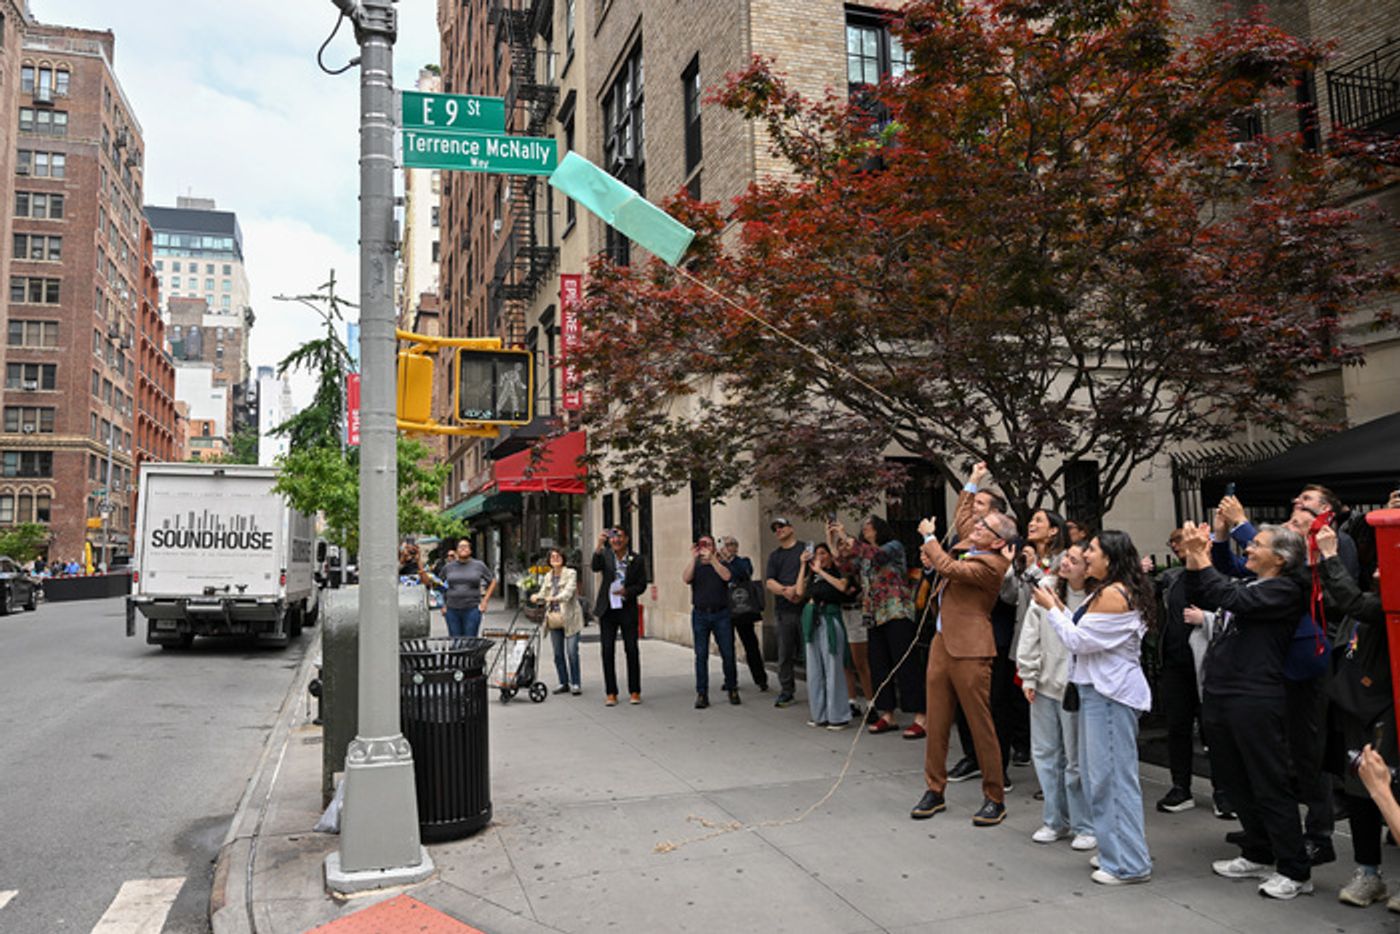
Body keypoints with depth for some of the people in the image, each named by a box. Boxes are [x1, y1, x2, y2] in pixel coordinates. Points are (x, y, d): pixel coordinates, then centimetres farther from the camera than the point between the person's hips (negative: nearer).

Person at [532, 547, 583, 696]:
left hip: (570, 618, -5)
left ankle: (575, 684, 3)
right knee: (558, 653, 7)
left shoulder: (571, 573, -3)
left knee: (572, 652, -7)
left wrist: (555, 598, -35)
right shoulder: (548, 577, 14)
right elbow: (543, 594, 9)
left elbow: (568, 592, -18)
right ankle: (563, 683, 17)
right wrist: (536, 597, -14)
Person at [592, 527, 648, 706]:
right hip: (607, 610, 1)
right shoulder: (605, 555, 0)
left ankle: (634, 691, 15)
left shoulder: (637, 560, 0)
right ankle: (611, 693, 10)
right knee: (607, 651, 2)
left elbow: (642, 584, 0)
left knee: (632, 650, 3)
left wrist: (627, 591, -18)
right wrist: (599, 545, -33)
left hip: (628, 610, 0)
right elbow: (595, 567, -20)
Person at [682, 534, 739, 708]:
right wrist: (693, 557, -15)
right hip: (700, 614, 1)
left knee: (728, 653, 0)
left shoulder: (722, 564, 9)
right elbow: (686, 579, -9)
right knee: (701, 655, 0)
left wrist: (712, 558, -17)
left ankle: (732, 689, 15)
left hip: (721, 614, -1)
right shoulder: (694, 566, 12)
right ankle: (701, 694, 3)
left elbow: (727, 576, -12)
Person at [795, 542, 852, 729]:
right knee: (815, 670, 8)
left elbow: (842, 586, -16)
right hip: (812, 621, 5)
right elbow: (800, 591, 3)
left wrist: (820, 571, -8)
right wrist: (804, 565, 5)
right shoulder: (812, 576, 16)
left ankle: (838, 716, 3)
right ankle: (820, 714, 16)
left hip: (830, 620, -5)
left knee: (833, 668, -4)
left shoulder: (838, 571, 4)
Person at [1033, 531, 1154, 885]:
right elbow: (1087, 637, 16)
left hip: (1109, 695, -11)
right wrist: (1062, 610, 10)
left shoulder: (1113, 594, -17)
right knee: (1099, 774, 16)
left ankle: (1129, 864, 4)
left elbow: (1080, 641, -17)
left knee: (1112, 776, -4)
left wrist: (1052, 609, -8)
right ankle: (1119, 851, 26)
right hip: (1101, 689, 11)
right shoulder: (1106, 592, 17)